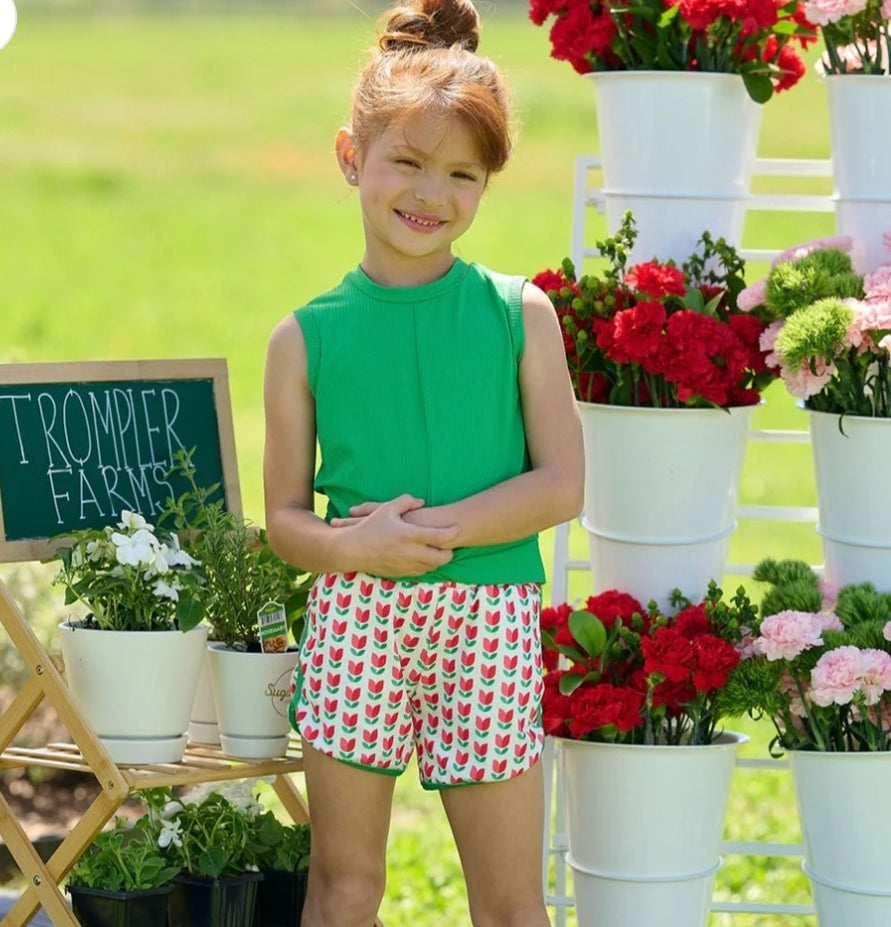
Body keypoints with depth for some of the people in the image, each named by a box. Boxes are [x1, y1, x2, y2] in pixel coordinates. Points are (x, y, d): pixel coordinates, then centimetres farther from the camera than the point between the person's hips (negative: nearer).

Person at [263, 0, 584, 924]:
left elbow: (561, 483, -2)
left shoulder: (521, 315, 2)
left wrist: (438, 527, -15)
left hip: (488, 615, -1)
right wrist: (352, 547, -16)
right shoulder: (306, 337, 3)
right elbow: (285, 518, 5)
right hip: (355, 615, 1)